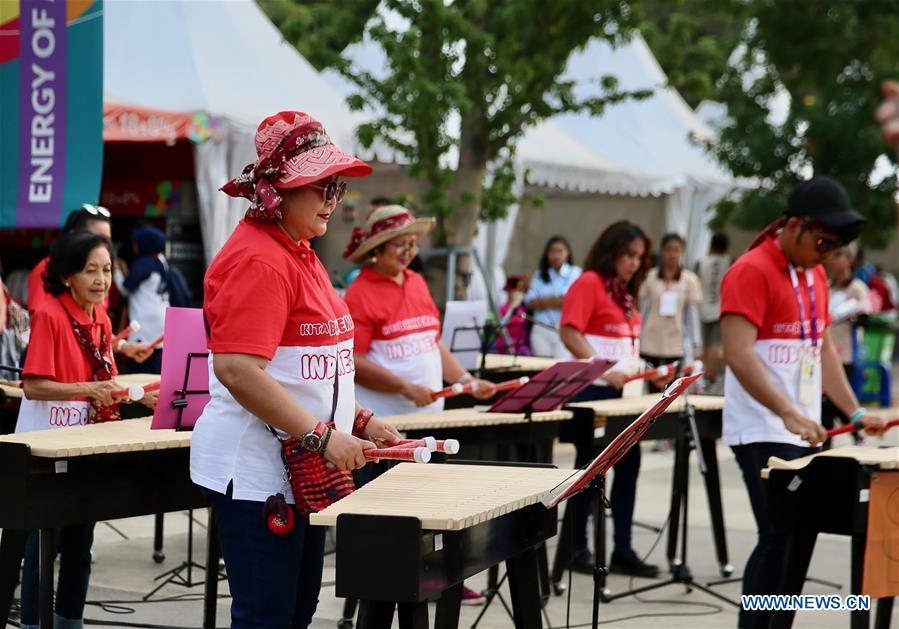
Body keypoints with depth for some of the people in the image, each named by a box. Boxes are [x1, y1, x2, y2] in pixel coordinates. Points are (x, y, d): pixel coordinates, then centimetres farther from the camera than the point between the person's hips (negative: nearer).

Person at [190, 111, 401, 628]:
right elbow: (236, 369, -26)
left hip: (301, 468, 10)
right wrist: (321, 435, -26)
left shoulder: (299, 254, 15)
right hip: (256, 471, -10)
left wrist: (360, 421, 12)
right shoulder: (257, 260, -17)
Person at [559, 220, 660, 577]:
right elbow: (569, 332, -18)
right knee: (589, 468, -1)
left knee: (628, 463, 4)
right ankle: (577, 549, 8)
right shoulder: (589, 283, -9)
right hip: (591, 391, -8)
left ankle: (622, 550, 8)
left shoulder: (625, 291, 16)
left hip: (621, 391, 8)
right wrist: (603, 370, -23)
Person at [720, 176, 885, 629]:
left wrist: (855, 412, 9)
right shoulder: (751, 272, -13)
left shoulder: (816, 275, 14)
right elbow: (738, 355, -22)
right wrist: (790, 414, -30)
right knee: (781, 539, -12)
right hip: (763, 435, -8)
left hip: (802, 434, 8)